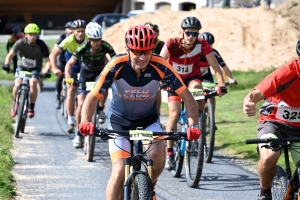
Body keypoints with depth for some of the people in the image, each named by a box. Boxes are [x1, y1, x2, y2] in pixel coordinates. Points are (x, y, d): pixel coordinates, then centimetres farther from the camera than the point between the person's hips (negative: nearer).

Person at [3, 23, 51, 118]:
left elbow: (48, 60, -18)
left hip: (35, 68, -1)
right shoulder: (21, 43, -19)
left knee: (33, 83, -30)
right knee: (17, 84, -23)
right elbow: (10, 54, -18)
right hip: (22, 67, 1)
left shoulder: (41, 45, -21)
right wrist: (6, 65, -36)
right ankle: (15, 103, 8)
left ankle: (31, 107, -13)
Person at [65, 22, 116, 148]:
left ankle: (101, 109, -5)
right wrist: (68, 78, -45)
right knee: (81, 104, -10)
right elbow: (69, 64, -29)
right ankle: (79, 134, 2)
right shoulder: (83, 47, -29)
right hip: (86, 73, 0)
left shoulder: (106, 46, -27)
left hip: (100, 72, 0)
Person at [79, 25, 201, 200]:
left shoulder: (160, 67, -25)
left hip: (148, 120, 1)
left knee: (158, 156, -25)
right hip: (120, 121, -1)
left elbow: (187, 96, -20)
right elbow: (93, 97, -24)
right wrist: (85, 122, -43)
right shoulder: (116, 66, -27)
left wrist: (193, 124, -35)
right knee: (119, 171, -16)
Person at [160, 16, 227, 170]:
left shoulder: (202, 45, -22)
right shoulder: (172, 44, -25)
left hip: (192, 77, 1)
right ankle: (169, 152, -6)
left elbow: (215, 66, -23)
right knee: (174, 113, -16)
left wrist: (221, 85, -36)